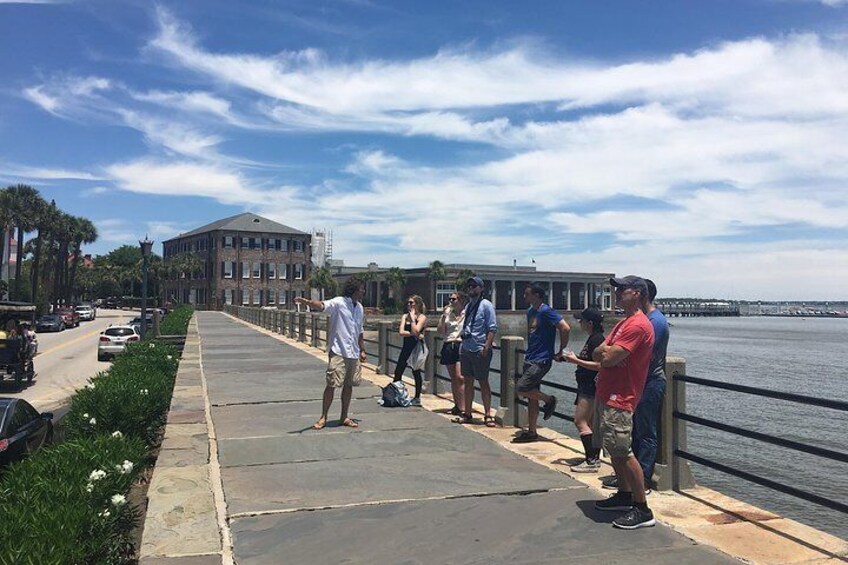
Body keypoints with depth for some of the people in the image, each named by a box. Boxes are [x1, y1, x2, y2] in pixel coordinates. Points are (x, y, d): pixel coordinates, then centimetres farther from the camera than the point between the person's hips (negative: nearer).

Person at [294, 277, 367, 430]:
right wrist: (307, 302, -49)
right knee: (331, 385, -2)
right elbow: (322, 305, -29)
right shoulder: (338, 302, -10)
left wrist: (362, 350, 22)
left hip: (353, 354, 6)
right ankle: (323, 417, 11)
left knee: (349, 385, 11)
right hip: (338, 352, -6)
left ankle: (344, 417, 23)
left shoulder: (359, 307, 11)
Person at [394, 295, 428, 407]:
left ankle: (417, 398, 12)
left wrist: (412, 317, -15)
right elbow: (401, 332, -4)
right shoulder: (405, 316, 9)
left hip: (417, 347, -6)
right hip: (406, 347, 6)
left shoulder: (422, 317, -7)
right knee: (398, 371, 5)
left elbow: (415, 331, -22)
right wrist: (414, 334, -15)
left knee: (416, 372, 1)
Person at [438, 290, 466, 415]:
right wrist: (444, 316, -1)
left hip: (461, 345, -5)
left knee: (459, 377, -15)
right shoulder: (447, 313, 11)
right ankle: (457, 405, 19)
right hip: (449, 346, 5)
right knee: (453, 378, 10)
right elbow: (441, 331, 7)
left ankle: (462, 407, -14)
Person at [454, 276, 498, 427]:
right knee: (468, 382, 12)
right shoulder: (468, 306, 14)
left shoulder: (486, 305, -9)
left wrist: (486, 348, -21)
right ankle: (467, 414, 21)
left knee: (483, 382, 0)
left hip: (480, 351, -7)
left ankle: (487, 415, 9)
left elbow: (492, 328, -14)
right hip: (466, 349, 8)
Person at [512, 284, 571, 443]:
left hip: (541, 361, -9)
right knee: (531, 398, 10)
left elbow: (565, 328, -23)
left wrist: (561, 351, -16)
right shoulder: (530, 311, 12)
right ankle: (531, 432, 17)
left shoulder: (546, 311, -15)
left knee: (521, 389, -16)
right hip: (530, 359, 9)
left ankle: (549, 400, 6)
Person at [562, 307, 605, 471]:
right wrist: (575, 358, 13)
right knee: (590, 422, 14)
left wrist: (576, 360, -20)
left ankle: (591, 461, -7)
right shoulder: (593, 338, 14)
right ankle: (595, 458, 20)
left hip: (590, 387, -11)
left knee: (580, 422, -9)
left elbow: (598, 365, -24)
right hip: (587, 386, 11)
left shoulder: (597, 339, -17)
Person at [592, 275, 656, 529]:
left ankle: (643, 511, -2)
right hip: (606, 394, 11)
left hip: (619, 399, -11)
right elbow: (597, 353, 14)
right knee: (614, 450, 17)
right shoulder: (623, 323, 18)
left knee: (623, 452, -9)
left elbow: (609, 359, -22)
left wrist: (605, 352, -1)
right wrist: (607, 351, -7)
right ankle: (625, 496, 30)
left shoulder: (638, 325, -17)